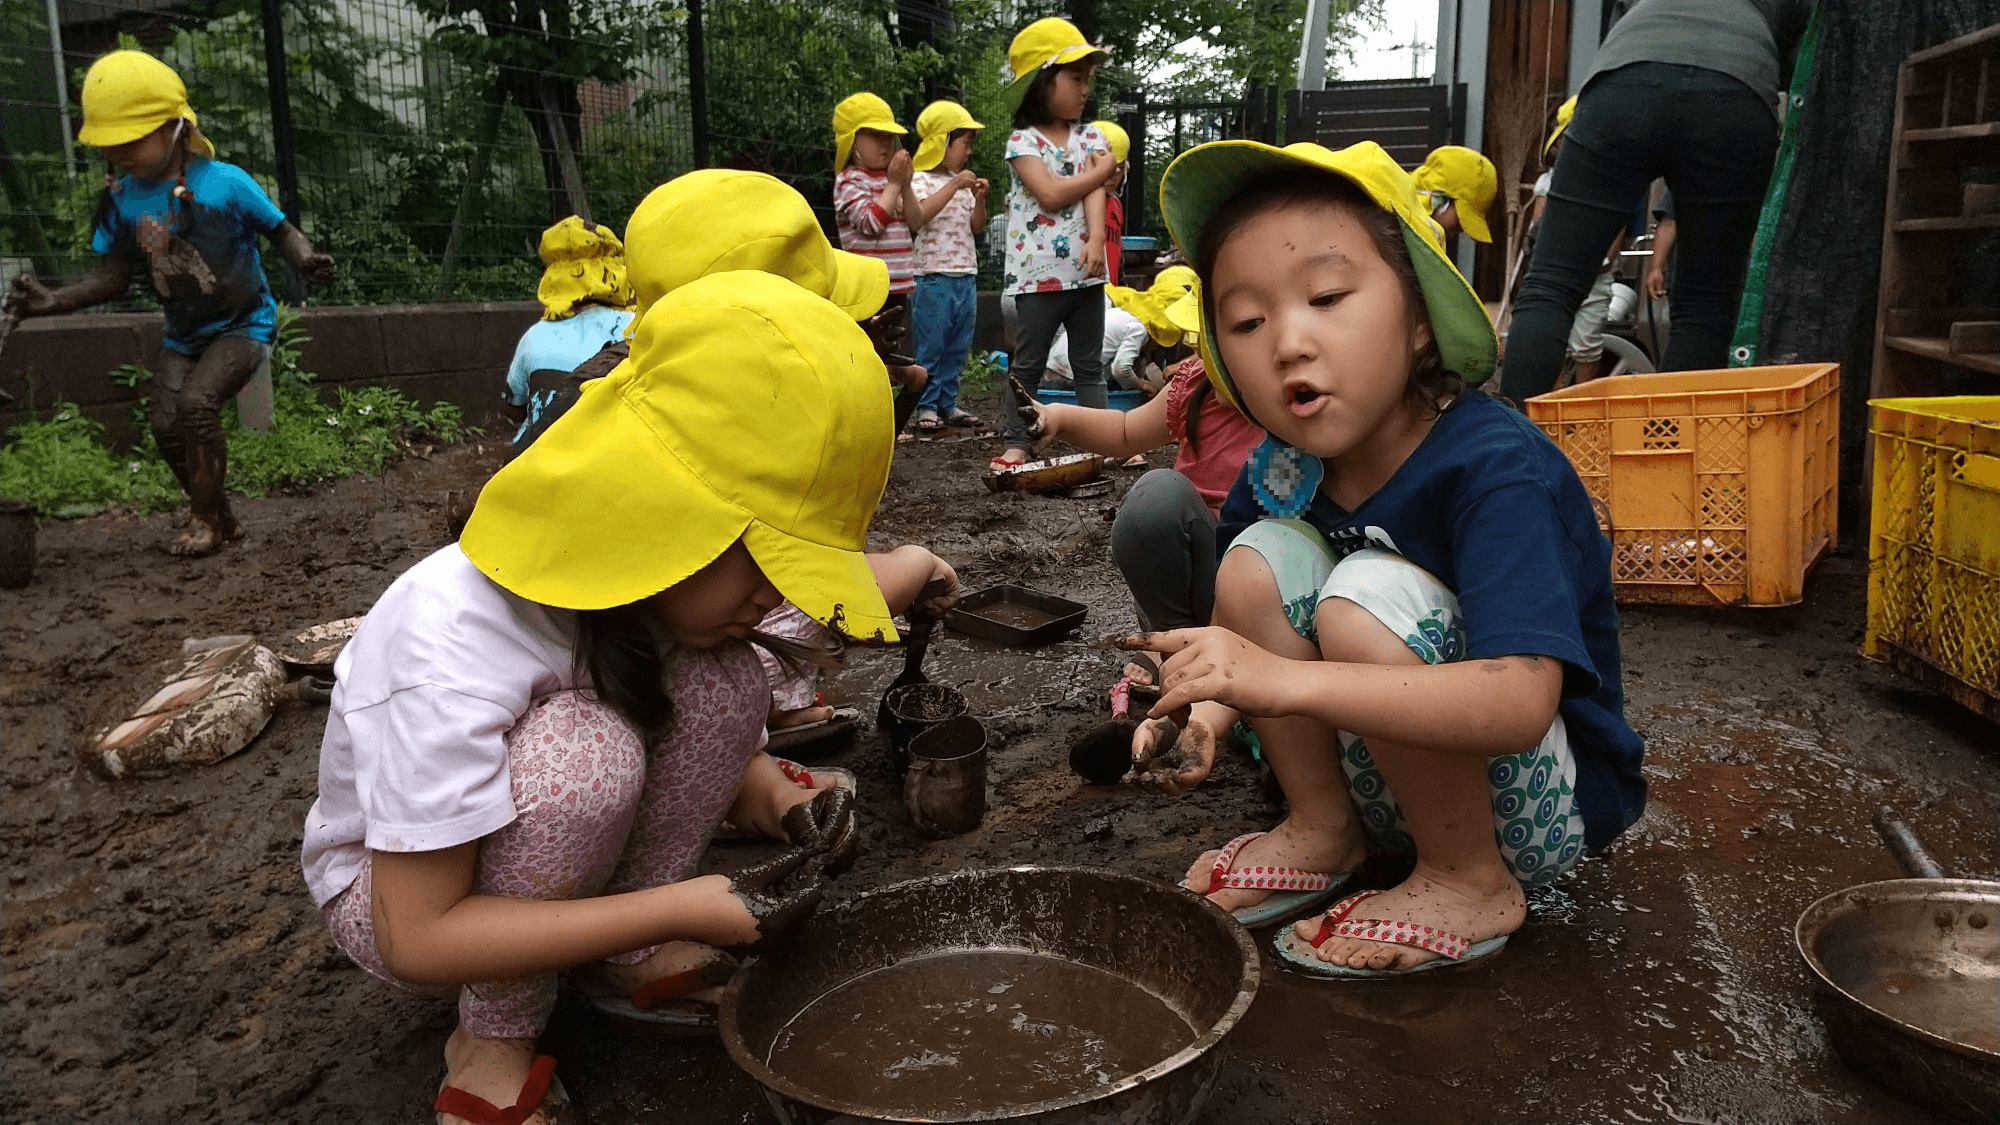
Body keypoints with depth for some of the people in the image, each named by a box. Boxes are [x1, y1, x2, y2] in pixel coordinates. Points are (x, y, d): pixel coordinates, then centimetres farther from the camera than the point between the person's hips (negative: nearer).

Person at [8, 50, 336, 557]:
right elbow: (113, 275, 2)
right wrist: (56, 300, -13)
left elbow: (282, 232, -6)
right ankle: (220, 518, 10)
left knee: (195, 400, -25)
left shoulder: (226, 182, -17)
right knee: (164, 421, -9)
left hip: (243, 324, -5)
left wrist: (308, 260, -28)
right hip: (183, 333, 5)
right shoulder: (122, 199, -4)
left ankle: (205, 521, -9)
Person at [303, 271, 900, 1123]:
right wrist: (680, 909, -35)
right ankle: (492, 1047, -13)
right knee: (584, 748, -36)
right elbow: (416, 938, -32)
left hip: (558, 847, 6)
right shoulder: (452, 643, -37)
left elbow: (708, 749, 2)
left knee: (721, 680, -18)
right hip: (392, 894, -6)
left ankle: (630, 951, -2)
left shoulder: (643, 585, -16)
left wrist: (779, 800, -22)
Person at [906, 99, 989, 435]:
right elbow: (916, 218, -23)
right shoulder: (920, 179, -6)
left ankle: (947, 403, 19)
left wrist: (980, 199, 1)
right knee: (930, 347, -3)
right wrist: (954, 186, -22)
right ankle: (925, 406, 4)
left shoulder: (962, 184, 16)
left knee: (957, 349, 11)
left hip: (966, 277, 7)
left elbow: (976, 227, 19)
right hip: (934, 278, -7)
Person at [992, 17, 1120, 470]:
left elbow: (1094, 194, -4)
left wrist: (1096, 238, -22)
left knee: (1089, 364, 10)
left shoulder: (1091, 136, 9)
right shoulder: (1022, 141, -4)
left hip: (1086, 271, 4)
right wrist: (1102, 172, -6)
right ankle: (1016, 442, 10)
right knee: (1028, 365, 4)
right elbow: (1050, 195, -16)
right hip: (1038, 273, -4)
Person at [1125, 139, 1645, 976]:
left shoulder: (1496, 469, -28)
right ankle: (1324, 829, 3)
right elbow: (1254, 633, 2)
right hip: (1394, 784, 6)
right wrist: (1209, 711, -22)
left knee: (1369, 596, -30)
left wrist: (1283, 680, -48)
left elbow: (1521, 702, -40)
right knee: (1257, 560, -11)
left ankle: (1472, 883, -10)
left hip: (1543, 805, -6)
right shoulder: (1283, 473, -6)